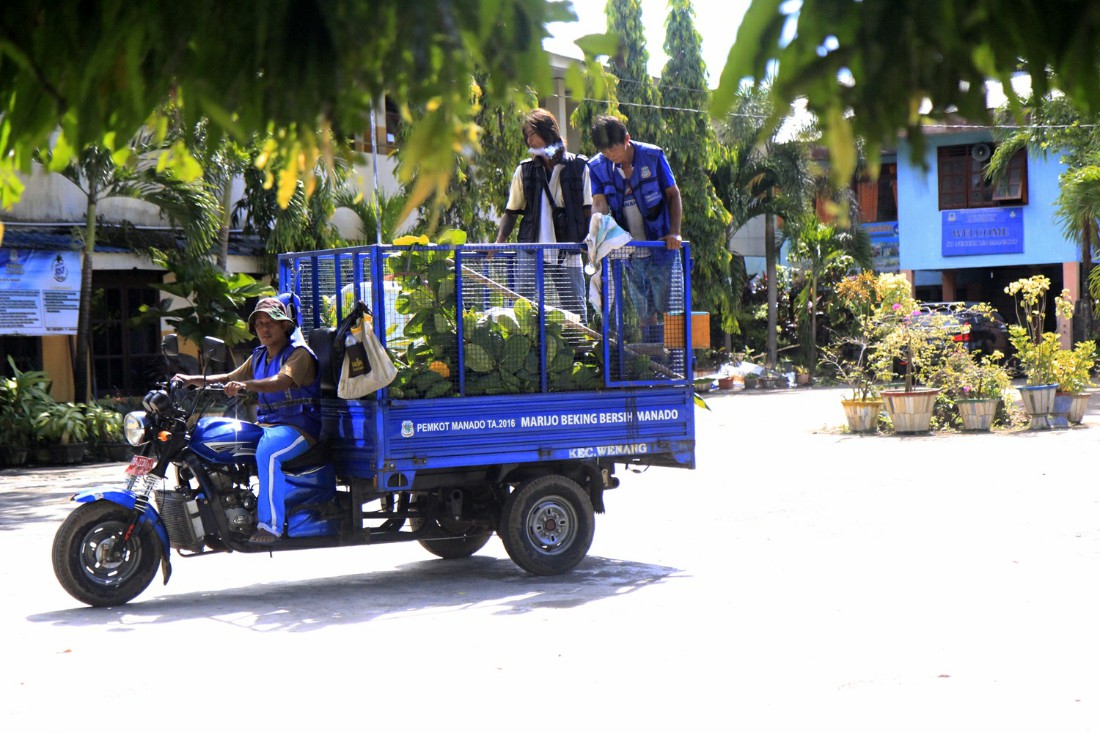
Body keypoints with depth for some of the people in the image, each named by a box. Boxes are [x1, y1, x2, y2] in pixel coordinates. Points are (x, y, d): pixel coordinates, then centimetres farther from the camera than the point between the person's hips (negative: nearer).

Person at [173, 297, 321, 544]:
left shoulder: (299, 353, -8)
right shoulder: (259, 356, 18)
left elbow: (283, 381, -28)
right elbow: (230, 378, 23)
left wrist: (245, 385, -44)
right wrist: (193, 380, 8)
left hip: (299, 427, -8)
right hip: (265, 425, 8)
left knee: (267, 452, -37)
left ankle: (271, 523, -34)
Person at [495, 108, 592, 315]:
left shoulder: (578, 166, 5)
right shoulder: (525, 170, 8)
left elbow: (587, 210, 5)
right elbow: (511, 211, 9)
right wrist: (499, 242, -5)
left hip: (567, 251, -1)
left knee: (575, 311, 2)